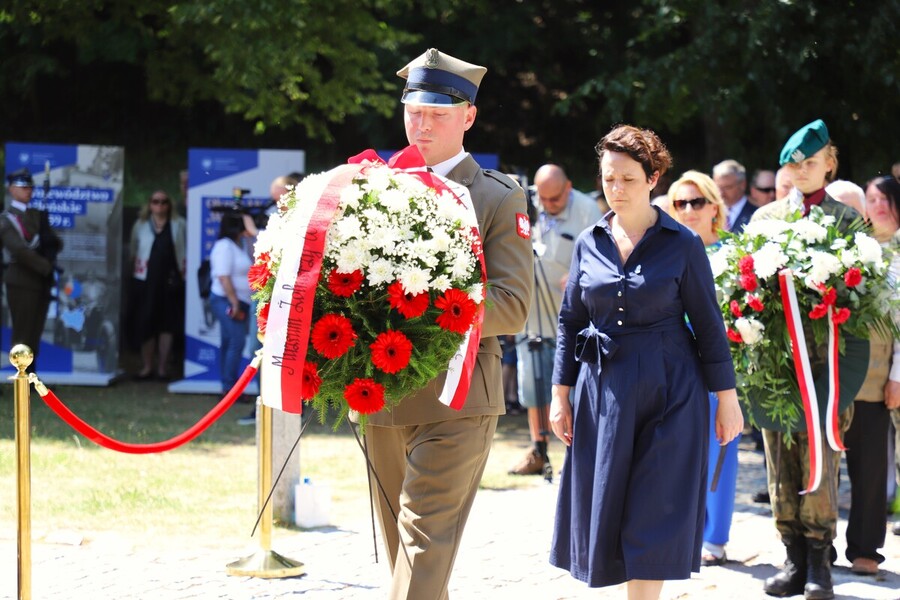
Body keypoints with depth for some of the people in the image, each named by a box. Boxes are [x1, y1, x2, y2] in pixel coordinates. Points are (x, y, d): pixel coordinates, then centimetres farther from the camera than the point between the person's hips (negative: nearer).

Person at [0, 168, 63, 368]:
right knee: (22, 335, -5)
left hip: (42, 281, 7)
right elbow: (19, 250, -17)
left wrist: (52, 241, -11)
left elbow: (56, 244, 13)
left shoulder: (37, 215, 17)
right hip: (21, 281, -7)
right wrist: (46, 267, -15)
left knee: (35, 334, 8)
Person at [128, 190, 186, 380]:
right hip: (145, 279, 1)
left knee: (167, 323, 1)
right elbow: (133, 250, 14)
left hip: (170, 280, -1)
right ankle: (146, 366, 10)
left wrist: (184, 270, 1)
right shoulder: (141, 225, 10)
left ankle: (162, 366, 10)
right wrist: (134, 269, 7)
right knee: (145, 323, 0)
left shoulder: (179, 225, 7)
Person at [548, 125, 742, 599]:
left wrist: (727, 399, -2)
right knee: (604, 506, 6)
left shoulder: (682, 244, -4)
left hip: (669, 391, -3)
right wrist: (560, 395, 6)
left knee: (655, 512, -4)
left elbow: (708, 325, -1)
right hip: (603, 389, 3)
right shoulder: (589, 244, 6)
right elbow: (570, 322, 11)